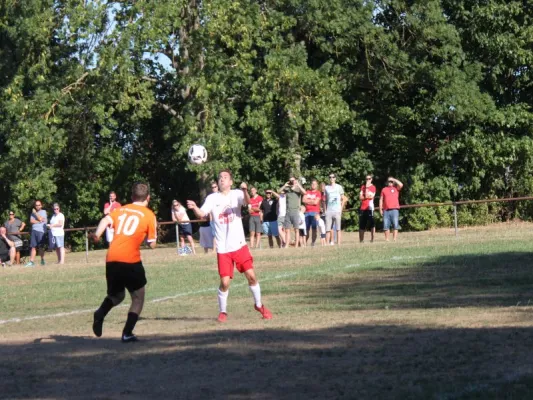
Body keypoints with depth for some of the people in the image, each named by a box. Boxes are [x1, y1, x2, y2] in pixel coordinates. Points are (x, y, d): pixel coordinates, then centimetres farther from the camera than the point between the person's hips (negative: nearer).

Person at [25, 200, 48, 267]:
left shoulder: (43, 212, 5)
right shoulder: (33, 213, 16)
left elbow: (40, 219, -11)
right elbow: (31, 221, 3)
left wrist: (35, 213, -1)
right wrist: (39, 221, -7)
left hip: (41, 231, -4)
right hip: (34, 231, 4)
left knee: (41, 247, -2)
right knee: (33, 247, 0)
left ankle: (42, 260, 9)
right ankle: (31, 262, -2)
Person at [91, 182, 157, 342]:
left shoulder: (120, 210, 18)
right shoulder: (148, 215, 8)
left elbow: (106, 220, -2)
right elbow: (152, 244, 8)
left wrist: (97, 234, -18)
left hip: (111, 259, 4)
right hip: (131, 260, -4)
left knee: (116, 295, 23)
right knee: (138, 298, 11)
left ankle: (100, 314, -7)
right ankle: (127, 334, -3)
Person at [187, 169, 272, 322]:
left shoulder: (236, 194, -1)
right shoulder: (212, 198, 1)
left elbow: (247, 202, -21)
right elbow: (202, 214, -12)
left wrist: (245, 190, -43)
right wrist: (194, 208, -34)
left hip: (239, 245, 0)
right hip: (223, 248, 0)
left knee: (251, 276, -2)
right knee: (225, 282, -5)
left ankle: (259, 305, 20)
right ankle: (222, 311, 16)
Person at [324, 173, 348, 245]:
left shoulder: (339, 187, 6)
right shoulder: (326, 188, 11)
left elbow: (343, 199, 9)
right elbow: (325, 200, 14)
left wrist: (341, 209, -1)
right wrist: (325, 210, 5)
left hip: (337, 211, -2)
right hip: (328, 211, 2)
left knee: (338, 228, -4)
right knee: (328, 229, -1)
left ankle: (338, 244, -4)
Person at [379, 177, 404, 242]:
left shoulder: (396, 188, 12)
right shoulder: (384, 189, 17)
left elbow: (401, 185, -9)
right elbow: (381, 200, 16)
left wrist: (394, 180, 0)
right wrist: (380, 209, 8)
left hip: (394, 209, -2)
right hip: (386, 210, 2)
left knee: (395, 225, -5)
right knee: (386, 226, 0)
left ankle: (394, 239, -5)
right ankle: (386, 239, 4)